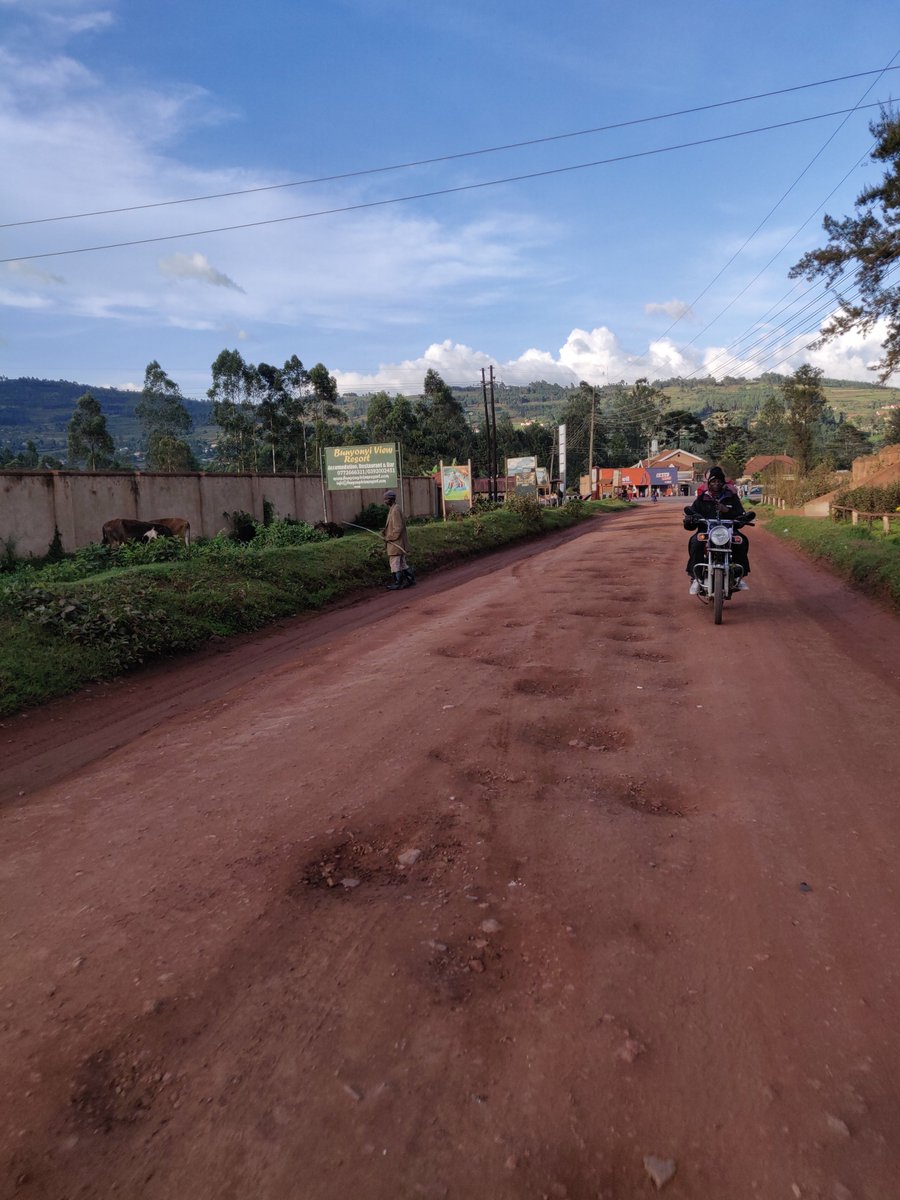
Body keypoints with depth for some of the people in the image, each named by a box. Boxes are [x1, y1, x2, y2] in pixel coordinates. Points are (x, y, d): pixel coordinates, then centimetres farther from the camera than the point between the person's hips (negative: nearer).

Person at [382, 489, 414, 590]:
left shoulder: (395, 510, -19)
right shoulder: (392, 509, 13)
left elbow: (398, 528, -21)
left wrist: (389, 537, -15)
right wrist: (385, 530, 9)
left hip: (396, 543, -10)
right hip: (399, 543, 10)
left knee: (394, 563, -2)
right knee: (402, 563, 16)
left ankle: (396, 583, 5)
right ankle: (410, 579, 22)